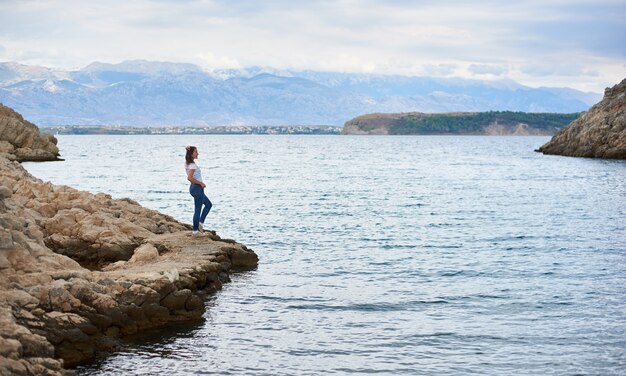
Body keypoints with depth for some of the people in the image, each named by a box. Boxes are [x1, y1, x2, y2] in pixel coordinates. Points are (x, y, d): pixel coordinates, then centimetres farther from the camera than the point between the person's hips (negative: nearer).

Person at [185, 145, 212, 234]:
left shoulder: (187, 163, 7)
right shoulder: (193, 165, -20)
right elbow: (189, 178, -30)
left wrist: (189, 149, 3)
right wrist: (201, 183, -20)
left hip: (193, 187, 10)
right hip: (197, 188, -10)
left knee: (208, 204, 22)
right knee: (197, 210, 0)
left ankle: (200, 222, 18)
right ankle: (195, 230, 7)